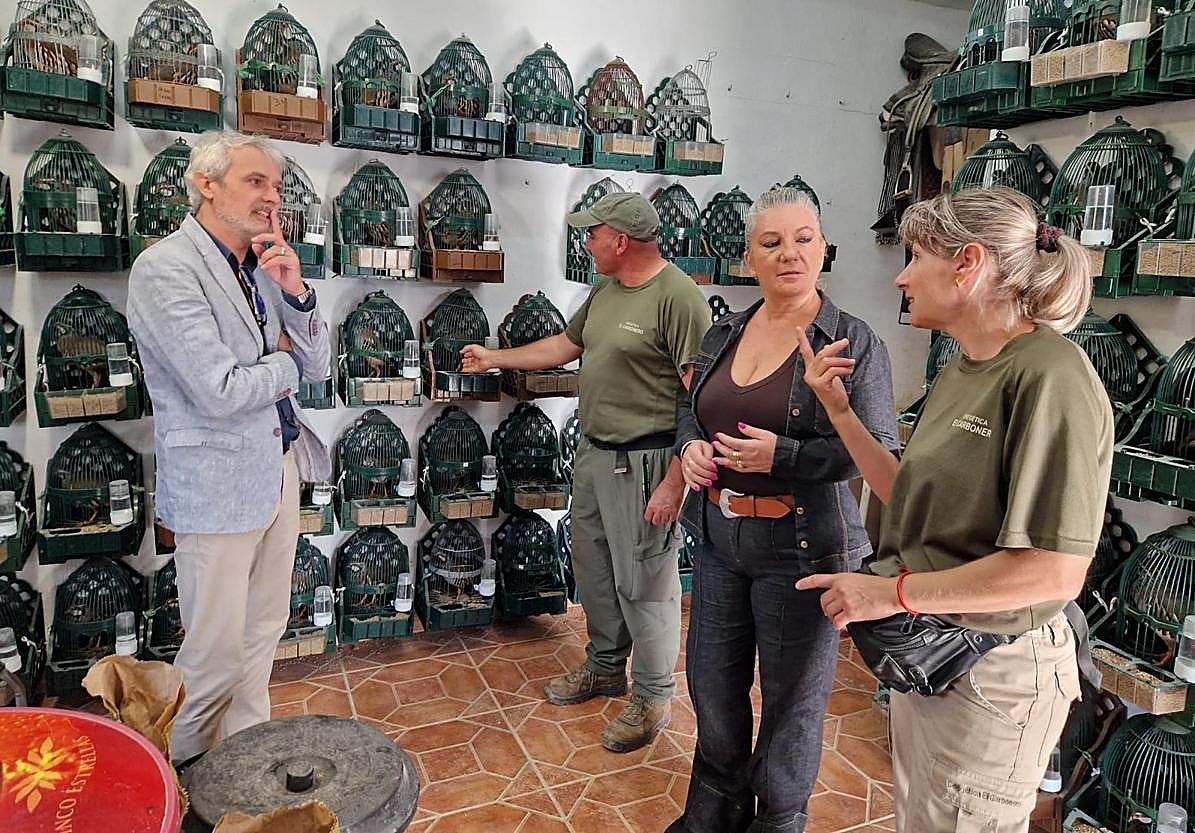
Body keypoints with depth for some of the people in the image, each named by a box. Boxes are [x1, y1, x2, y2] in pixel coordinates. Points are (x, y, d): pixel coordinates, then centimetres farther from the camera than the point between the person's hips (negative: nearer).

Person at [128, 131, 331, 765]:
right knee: (216, 651, 4)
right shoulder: (165, 269, -14)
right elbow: (221, 391, -22)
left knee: (265, 628, 18)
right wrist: (287, 362, -3)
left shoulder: (262, 267, 9)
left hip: (280, 467, 8)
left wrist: (295, 291, -8)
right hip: (219, 481, -8)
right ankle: (185, 775, 27)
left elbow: (316, 365, 8)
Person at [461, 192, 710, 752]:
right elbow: (565, 345, 25)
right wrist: (494, 358, 29)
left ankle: (652, 696, 23)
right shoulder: (604, 291, 11)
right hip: (593, 453, 9)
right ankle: (605, 667, 40)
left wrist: (674, 483, -23)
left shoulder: (677, 297, -18)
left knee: (643, 583, 3)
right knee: (594, 571, 20)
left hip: (643, 462, -9)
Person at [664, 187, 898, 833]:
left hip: (800, 545, -6)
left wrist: (783, 455, -25)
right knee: (712, 684, 21)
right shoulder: (723, 335, 6)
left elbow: (880, 449, -14)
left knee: (792, 699, 13)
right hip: (718, 536, 6)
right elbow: (690, 408, 17)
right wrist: (690, 445, -5)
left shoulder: (852, 342, -11)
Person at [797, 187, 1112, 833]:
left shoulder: (1048, 375, -22)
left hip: (992, 675, -8)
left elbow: (1055, 569, -27)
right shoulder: (956, 374, 5)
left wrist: (893, 592, -22)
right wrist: (838, 409, 2)